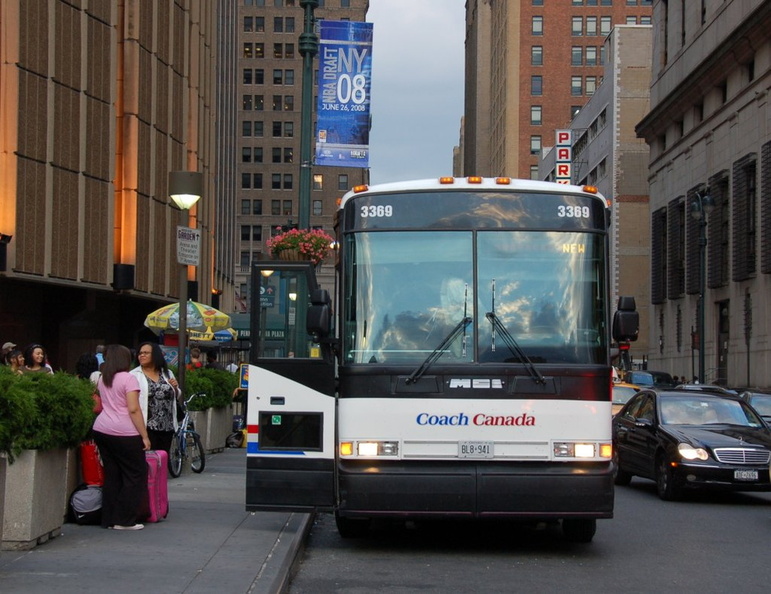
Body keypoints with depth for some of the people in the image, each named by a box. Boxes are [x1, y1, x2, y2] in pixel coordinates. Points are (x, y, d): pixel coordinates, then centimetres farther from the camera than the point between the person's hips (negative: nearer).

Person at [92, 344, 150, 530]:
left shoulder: (103, 379, 15)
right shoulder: (128, 379, -7)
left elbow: (102, 405, 12)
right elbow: (134, 409, -13)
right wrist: (144, 436, -11)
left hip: (101, 430, 7)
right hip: (124, 433, -7)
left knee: (111, 475, 12)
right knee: (135, 475, 3)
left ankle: (108, 519, 13)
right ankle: (124, 520, 1)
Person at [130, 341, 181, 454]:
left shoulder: (167, 373, 13)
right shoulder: (134, 375, -3)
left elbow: (176, 397, 23)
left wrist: (175, 388, 1)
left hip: (167, 426, 5)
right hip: (147, 427, -5)